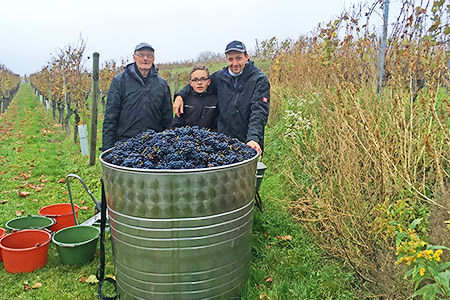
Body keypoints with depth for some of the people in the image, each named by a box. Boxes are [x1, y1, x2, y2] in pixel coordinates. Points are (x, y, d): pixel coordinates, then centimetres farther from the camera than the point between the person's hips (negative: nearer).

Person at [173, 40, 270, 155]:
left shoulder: (260, 80, -8)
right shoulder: (220, 77, 6)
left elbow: (259, 112, -19)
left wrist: (253, 138, -33)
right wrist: (180, 95, 6)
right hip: (222, 141, 4)